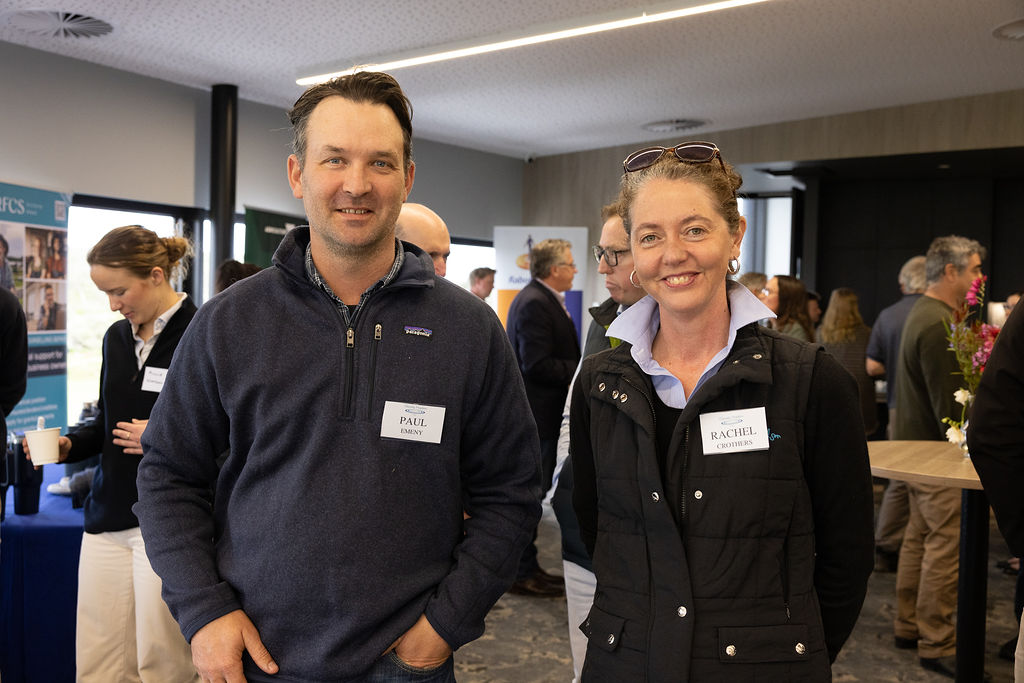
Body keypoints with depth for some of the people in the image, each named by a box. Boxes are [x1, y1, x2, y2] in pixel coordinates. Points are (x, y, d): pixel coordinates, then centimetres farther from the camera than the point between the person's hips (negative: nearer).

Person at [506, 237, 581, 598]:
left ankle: (527, 565, 26)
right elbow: (537, 365, -24)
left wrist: (580, 368, 5)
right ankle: (522, 573, 9)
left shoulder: (541, 300, 15)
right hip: (536, 416, -11)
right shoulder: (534, 304, -18)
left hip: (537, 413, 11)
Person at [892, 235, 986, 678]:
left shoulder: (924, 314, 14)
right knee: (945, 549, -4)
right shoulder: (938, 324, -20)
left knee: (919, 538, 17)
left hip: (917, 445, 11)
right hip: (936, 452, -11)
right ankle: (937, 645, 3)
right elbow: (948, 403, -22)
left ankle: (908, 627, 27)